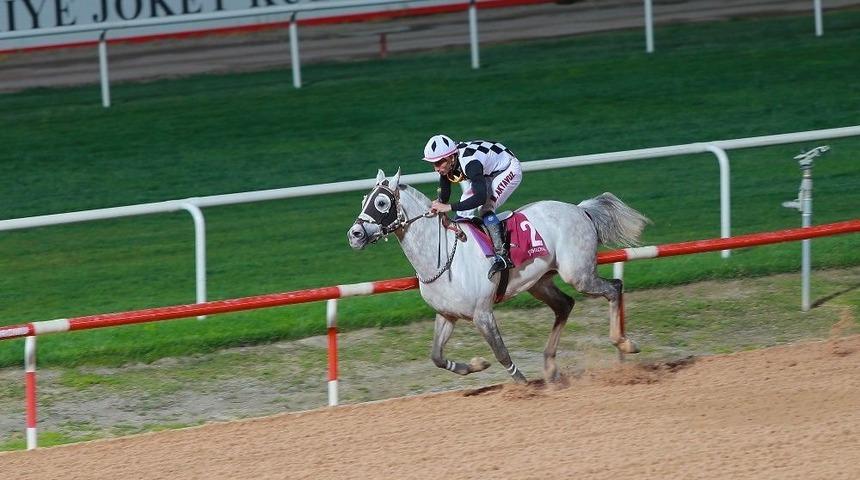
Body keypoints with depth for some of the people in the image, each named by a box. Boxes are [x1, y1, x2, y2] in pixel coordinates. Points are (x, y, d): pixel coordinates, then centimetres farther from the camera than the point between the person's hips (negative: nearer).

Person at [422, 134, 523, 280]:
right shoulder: (447, 163, -17)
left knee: (485, 209, -25)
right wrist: (437, 204, -30)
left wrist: (449, 207, -50)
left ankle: (502, 255, -25)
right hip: (487, 173, 8)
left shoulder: (470, 163, -41)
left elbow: (481, 197, -48)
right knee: (463, 211, -2)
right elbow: (444, 196, -7)